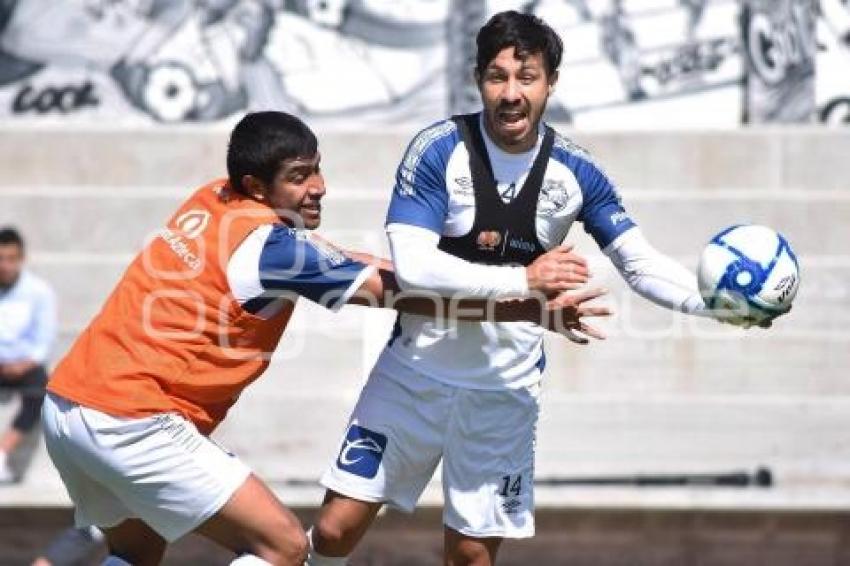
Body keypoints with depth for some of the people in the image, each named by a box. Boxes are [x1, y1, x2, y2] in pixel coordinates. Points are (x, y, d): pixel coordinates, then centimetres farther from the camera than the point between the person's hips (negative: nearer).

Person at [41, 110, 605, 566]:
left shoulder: (211, 202, 10)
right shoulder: (269, 245, -14)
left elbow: (325, 260, 23)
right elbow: (403, 294, -11)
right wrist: (526, 290, -6)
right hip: (132, 422, -9)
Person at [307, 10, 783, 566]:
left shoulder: (574, 171, -6)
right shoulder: (439, 150, -15)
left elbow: (643, 266, -3)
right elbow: (411, 266, -24)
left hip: (506, 388, 2)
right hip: (417, 368, -2)